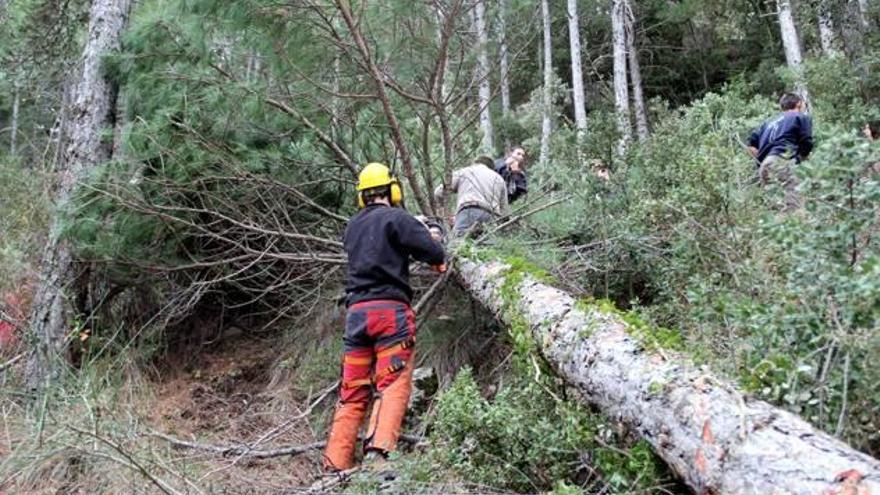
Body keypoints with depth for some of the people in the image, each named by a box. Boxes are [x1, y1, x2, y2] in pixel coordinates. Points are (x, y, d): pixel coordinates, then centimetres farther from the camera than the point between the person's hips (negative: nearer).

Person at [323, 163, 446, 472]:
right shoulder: (395, 218, -1)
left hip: (356, 311, 6)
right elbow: (434, 252, -8)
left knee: (353, 392, 7)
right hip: (390, 308, -6)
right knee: (394, 384, -8)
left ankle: (336, 464, 4)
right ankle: (378, 449, -24)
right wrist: (439, 258, 16)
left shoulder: (352, 226, 19)